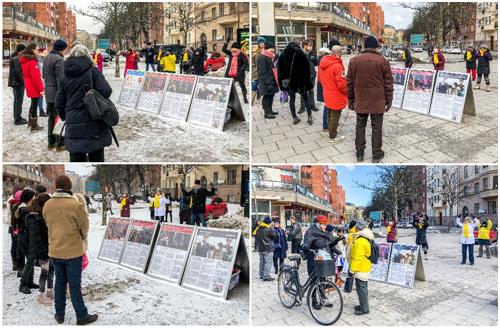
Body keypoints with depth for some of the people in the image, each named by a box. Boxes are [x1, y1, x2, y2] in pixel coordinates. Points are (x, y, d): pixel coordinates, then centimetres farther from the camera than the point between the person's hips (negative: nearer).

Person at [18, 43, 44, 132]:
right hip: (34, 87, -10)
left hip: (29, 86, 10)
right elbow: (35, 77, -23)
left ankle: (30, 122, 32)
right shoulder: (32, 61, -19)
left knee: (33, 103, 22)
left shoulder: (25, 60, 11)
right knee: (35, 105, -3)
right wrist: (40, 89, -19)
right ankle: (34, 126, 3)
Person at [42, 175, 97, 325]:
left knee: (59, 283, 18)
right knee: (75, 286, 4)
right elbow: (84, 227, -9)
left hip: (55, 251, 5)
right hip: (73, 251, -5)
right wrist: (82, 237, 12)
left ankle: (59, 315, 28)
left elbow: (48, 225, 7)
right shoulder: (76, 204, -20)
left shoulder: (47, 205, -4)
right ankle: (82, 316, 16)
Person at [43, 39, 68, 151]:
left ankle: (51, 142, 21)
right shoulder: (59, 60, -18)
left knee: (51, 118, 15)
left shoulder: (47, 58, 12)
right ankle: (60, 143, 4)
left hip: (48, 93, 9)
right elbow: (61, 79, -21)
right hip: (57, 94, -9)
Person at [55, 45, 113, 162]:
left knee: (76, 158, 11)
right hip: (94, 123, -3)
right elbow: (106, 92, -15)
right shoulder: (93, 71, -3)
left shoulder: (65, 77, 7)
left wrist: (65, 117, 23)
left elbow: (59, 104, 8)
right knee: (96, 157, 8)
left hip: (73, 126, 3)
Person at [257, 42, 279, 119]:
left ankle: (270, 110, 26)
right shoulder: (262, 58, -14)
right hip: (266, 82, -10)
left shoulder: (269, 57, 17)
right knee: (267, 96, -6)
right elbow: (262, 72, -20)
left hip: (271, 80, 10)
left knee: (271, 95, 15)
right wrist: (268, 82, -23)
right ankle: (267, 113, -2)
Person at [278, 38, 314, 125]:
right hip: (300, 80, -3)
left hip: (289, 81, 3)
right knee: (305, 98, 8)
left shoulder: (283, 55, 3)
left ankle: (294, 118, 13)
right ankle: (309, 117, 7)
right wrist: (308, 82, -5)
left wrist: (282, 82, 11)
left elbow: (280, 70, 6)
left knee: (292, 99, 11)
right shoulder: (301, 54, -10)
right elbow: (306, 68, -11)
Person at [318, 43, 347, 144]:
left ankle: (331, 133, 34)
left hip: (327, 94, 8)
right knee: (335, 116, 4)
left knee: (330, 114, 21)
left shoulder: (323, 63, 1)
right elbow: (341, 83, -24)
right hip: (336, 97, -8)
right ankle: (333, 137, 14)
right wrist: (347, 91, -6)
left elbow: (319, 78, 13)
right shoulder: (337, 65, -25)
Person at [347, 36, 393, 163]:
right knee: (376, 128, 7)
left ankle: (359, 153, 20)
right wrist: (389, 100, 8)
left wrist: (351, 100, 14)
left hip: (360, 101, 2)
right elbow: (388, 83, -2)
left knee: (360, 126, 14)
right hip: (378, 102, -2)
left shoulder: (354, 61, 1)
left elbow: (349, 83, 5)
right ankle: (376, 154, 15)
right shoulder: (383, 61, -5)